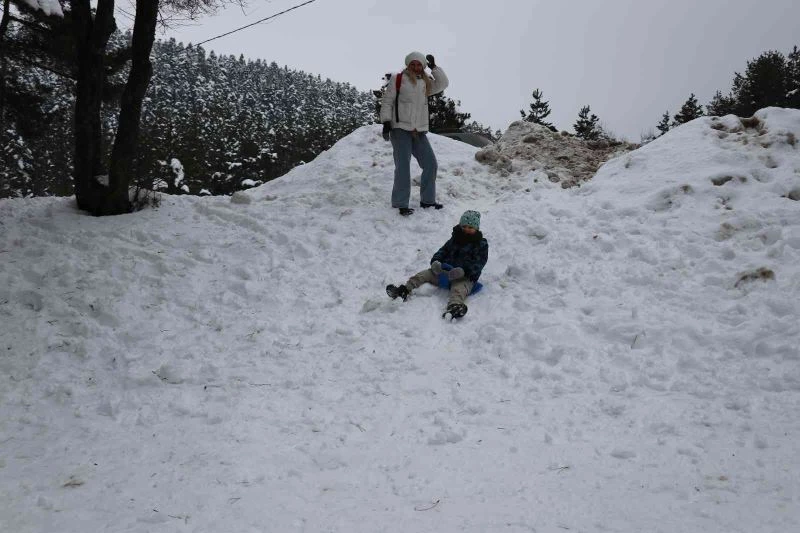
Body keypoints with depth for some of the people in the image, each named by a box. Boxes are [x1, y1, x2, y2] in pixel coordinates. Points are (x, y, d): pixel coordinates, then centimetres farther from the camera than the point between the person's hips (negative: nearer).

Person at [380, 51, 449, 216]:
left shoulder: (425, 83, 15)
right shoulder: (398, 79, 1)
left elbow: (443, 84, 7)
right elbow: (387, 101, -1)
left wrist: (434, 67, 1)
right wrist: (386, 122, -10)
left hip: (419, 132, 6)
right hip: (400, 129, -5)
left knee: (431, 164, 4)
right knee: (403, 166, -12)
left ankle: (427, 200, 17)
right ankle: (401, 204, -6)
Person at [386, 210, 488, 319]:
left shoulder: (481, 244, 1)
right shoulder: (454, 240, 19)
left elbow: (478, 263, -11)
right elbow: (443, 251, 18)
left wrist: (463, 270, -29)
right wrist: (435, 261, -7)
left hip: (466, 277, -7)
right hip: (444, 270, 7)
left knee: (459, 288, -38)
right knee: (425, 274, -9)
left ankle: (454, 306, -69)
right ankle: (405, 289, -19)